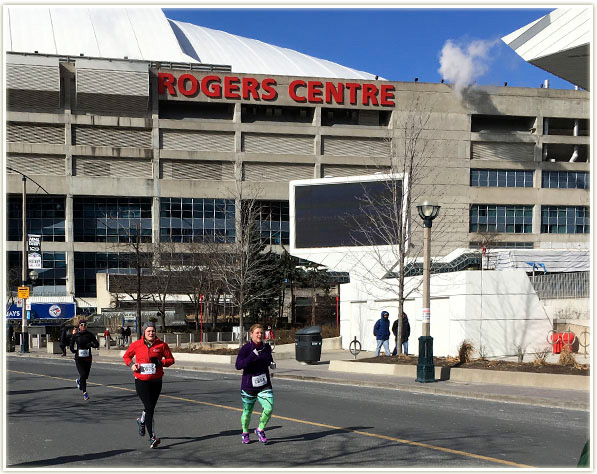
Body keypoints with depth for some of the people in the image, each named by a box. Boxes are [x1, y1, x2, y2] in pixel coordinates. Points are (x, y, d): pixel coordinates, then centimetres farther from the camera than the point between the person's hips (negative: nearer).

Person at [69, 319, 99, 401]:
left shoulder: (89, 335, 1)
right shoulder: (75, 335, 0)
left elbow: (97, 344, -4)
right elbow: (71, 347, 9)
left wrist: (92, 344, -24)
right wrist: (76, 351, -4)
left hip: (88, 358, 2)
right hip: (79, 358, -2)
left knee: (86, 375, 10)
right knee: (83, 374, -15)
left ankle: (79, 381, 46)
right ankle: (84, 393, -7)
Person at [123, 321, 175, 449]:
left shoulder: (161, 345, -1)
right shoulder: (136, 345, -1)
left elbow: (171, 359, 5)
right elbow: (126, 356, 14)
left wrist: (160, 362, -14)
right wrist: (131, 364, -6)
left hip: (156, 381, 2)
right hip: (141, 381, -2)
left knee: (150, 407, 15)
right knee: (149, 407, -12)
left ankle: (141, 421, 50)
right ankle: (152, 437, -11)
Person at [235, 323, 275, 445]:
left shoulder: (266, 347, 4)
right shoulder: (246, 348, -12)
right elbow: (238, 365, -23)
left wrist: (272, 363, 3)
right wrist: (252, 356, -33)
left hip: (264, 385, 3)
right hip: (248, 386, -3)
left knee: (269, 408, -15)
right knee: (247, 412, 10)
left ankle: (260, 430, 10)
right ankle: (245, 433, 37)